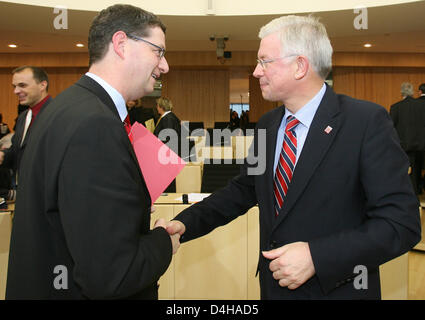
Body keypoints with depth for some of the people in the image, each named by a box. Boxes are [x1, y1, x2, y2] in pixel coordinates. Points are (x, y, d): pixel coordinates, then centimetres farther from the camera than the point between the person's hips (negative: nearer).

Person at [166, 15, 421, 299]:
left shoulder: (367, 121, -17)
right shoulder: (267, 125, 3)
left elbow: (402, 222, -19)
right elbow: (243, 189, 8)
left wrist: (317, 256, -27)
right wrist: (186, 223, -5)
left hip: (337, 289, -5)